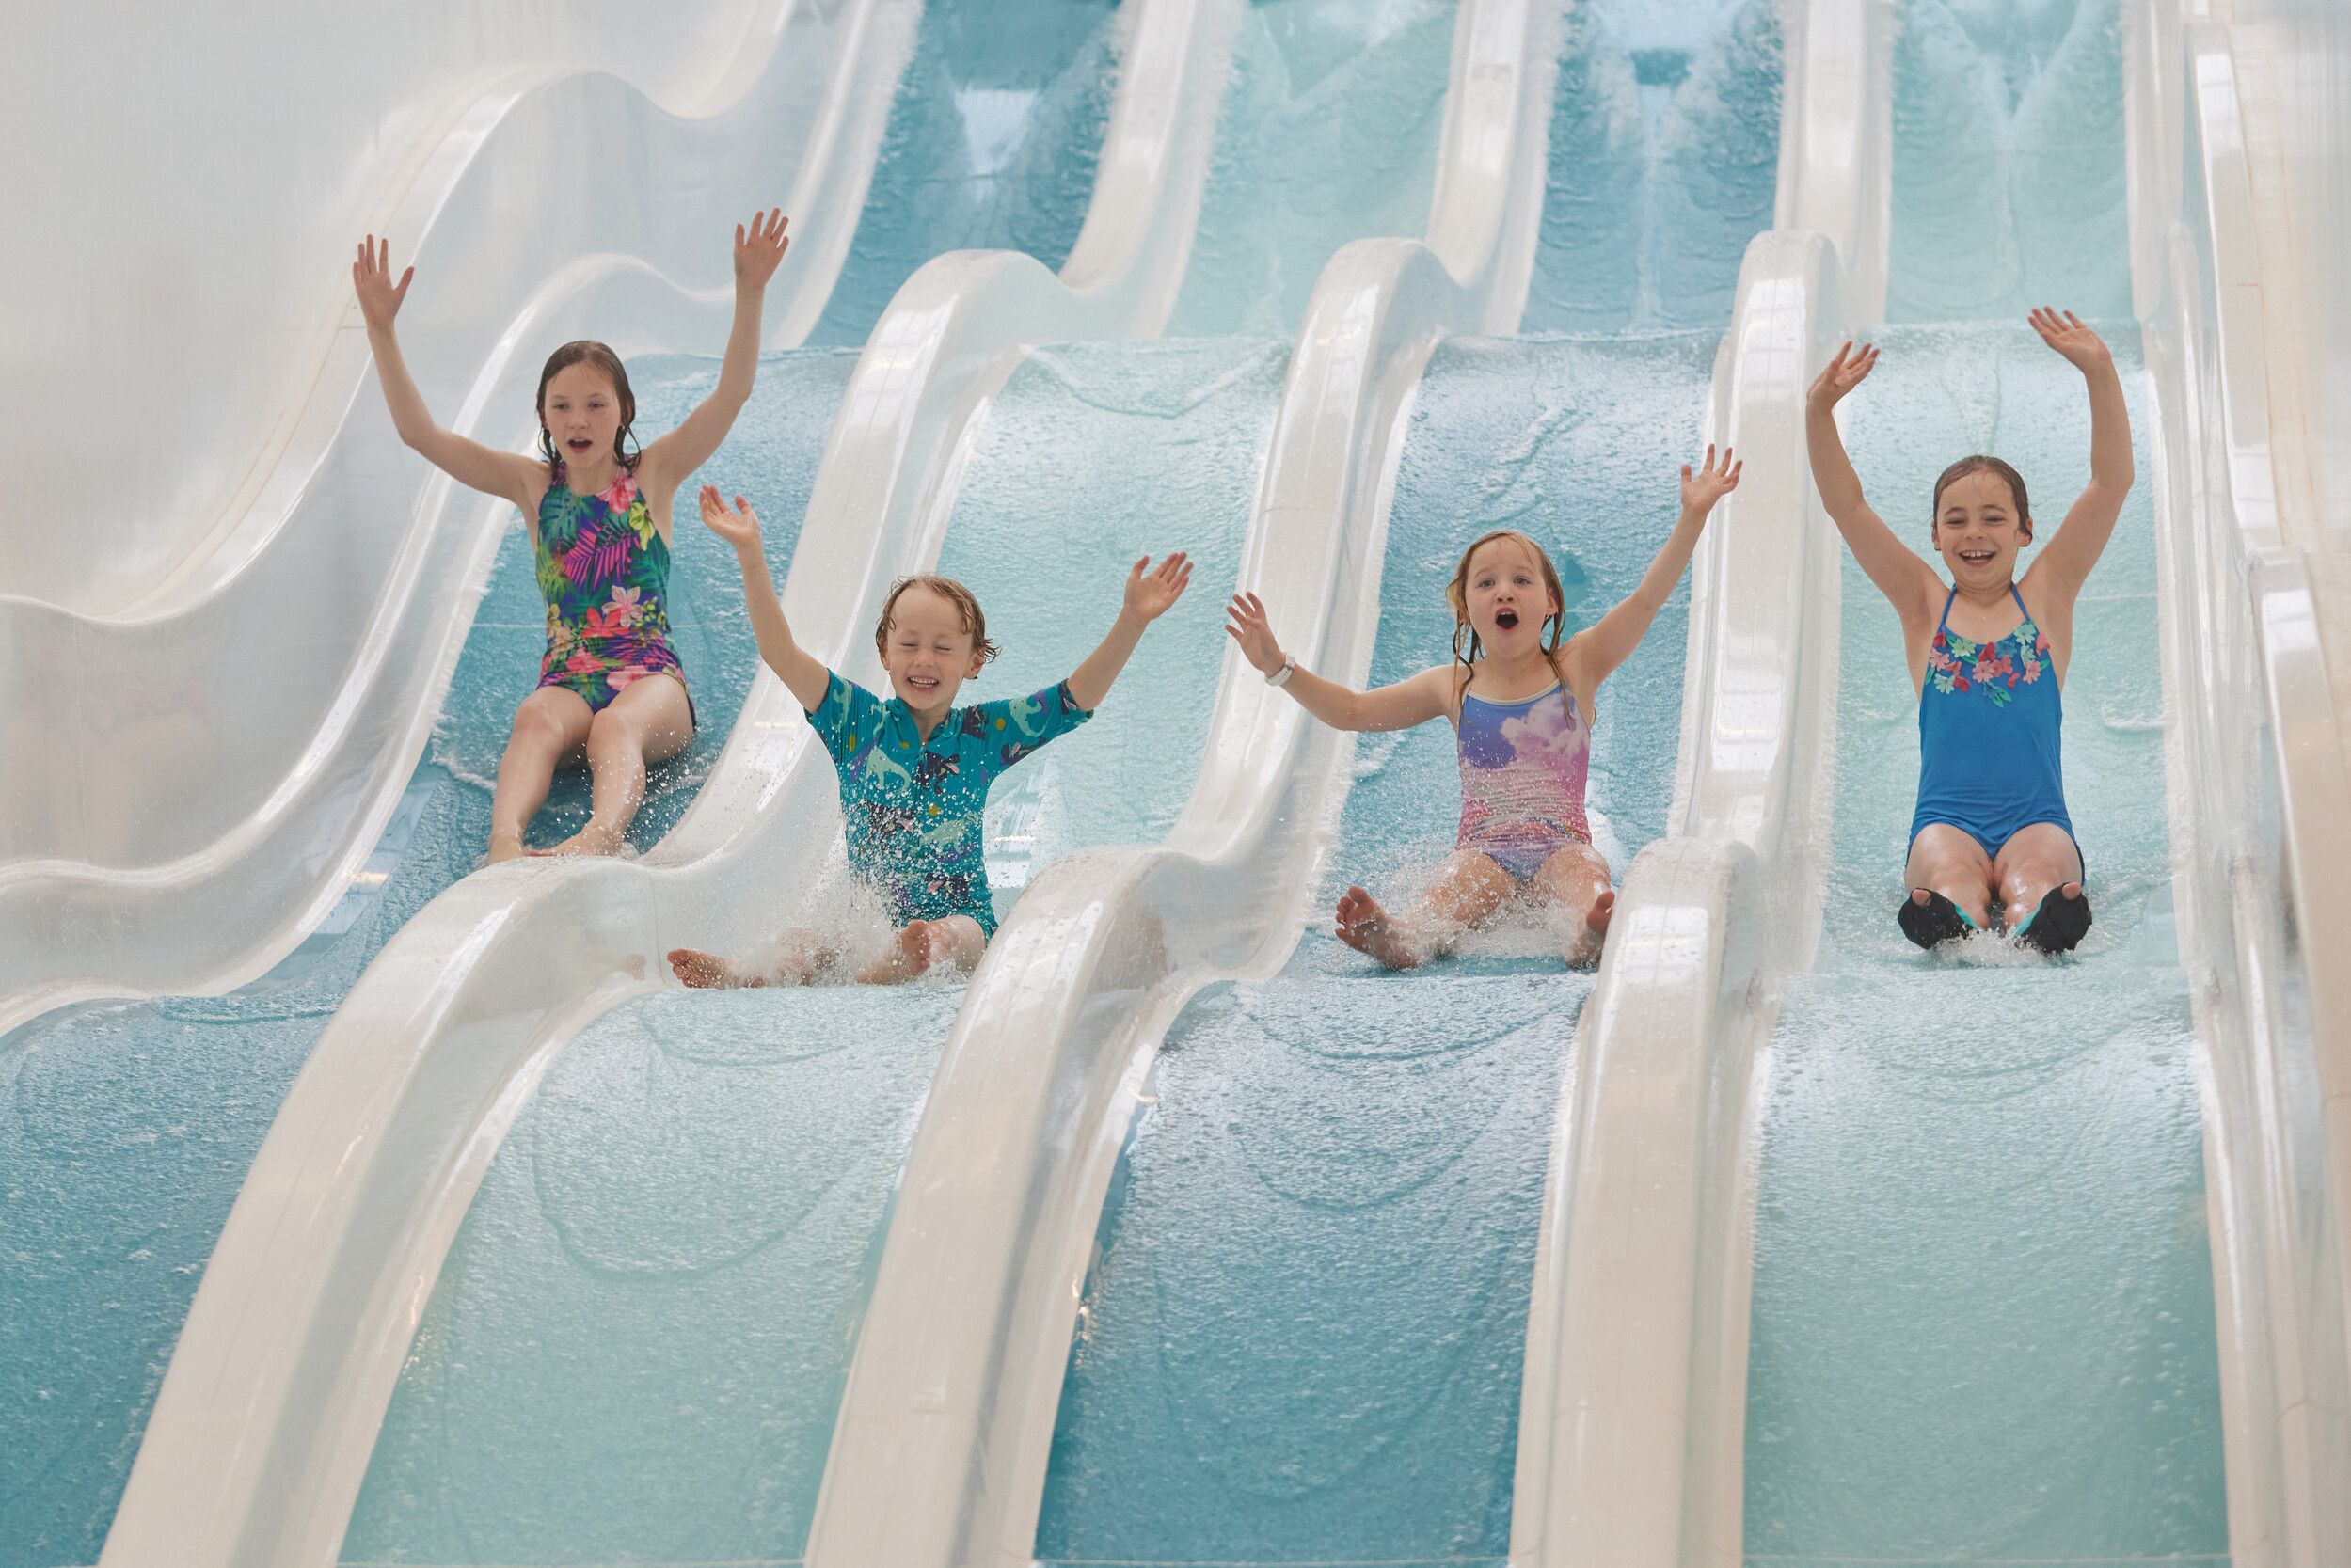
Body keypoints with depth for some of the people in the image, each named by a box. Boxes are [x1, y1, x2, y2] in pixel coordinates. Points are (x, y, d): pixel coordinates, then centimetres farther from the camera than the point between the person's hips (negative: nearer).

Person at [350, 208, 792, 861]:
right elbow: (420, 433, 9)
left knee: (614, 726, -36)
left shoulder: (652, 475, 11)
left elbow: (732, 393, 0)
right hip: (566, 678, 1)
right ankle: (504, 840, -61)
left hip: (652, 681, -1)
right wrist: (381, 329, 1)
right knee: (537, 719, -34)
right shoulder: (534, 485, 15)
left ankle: (602, 835, -65)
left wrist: (748, 294, -12)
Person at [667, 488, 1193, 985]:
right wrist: (750, 554, -11)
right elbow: (780, 654, -2)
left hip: (960, 916, -2)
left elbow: (1079, 696, 2)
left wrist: (1131, 621, -12)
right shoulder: (859, 720, 7)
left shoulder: (986, 732, 8)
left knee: (950, 938, -38)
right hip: (865, 915, 2)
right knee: (806, 942, -30)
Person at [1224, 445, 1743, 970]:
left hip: (1562, 845, -1)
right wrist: (1278, 666, 10)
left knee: (1584, 870, -37)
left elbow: (1647, 599, 1)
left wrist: (1692, 517, -9)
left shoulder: (1576, 666, 11)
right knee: (1454, 885, -34)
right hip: (1483, 849, 1)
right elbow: (1352, 711, 20)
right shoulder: (1455, 685, 16)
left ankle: (1591, 933, -70)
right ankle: (1398, 937, -66)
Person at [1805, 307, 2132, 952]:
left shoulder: (2046, 595, 15)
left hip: (2037, 820, 0)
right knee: (1950, 876, -35)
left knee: (2039, 876, -35)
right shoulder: (1925, 606, 15)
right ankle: (1946, 925, -68)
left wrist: (2100, 374, -5)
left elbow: (2111, 484, 6)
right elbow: (1845, 505, 7)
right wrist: (1820, 410, -7)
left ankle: (2034, 926, -68)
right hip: (1947, 820, 0)